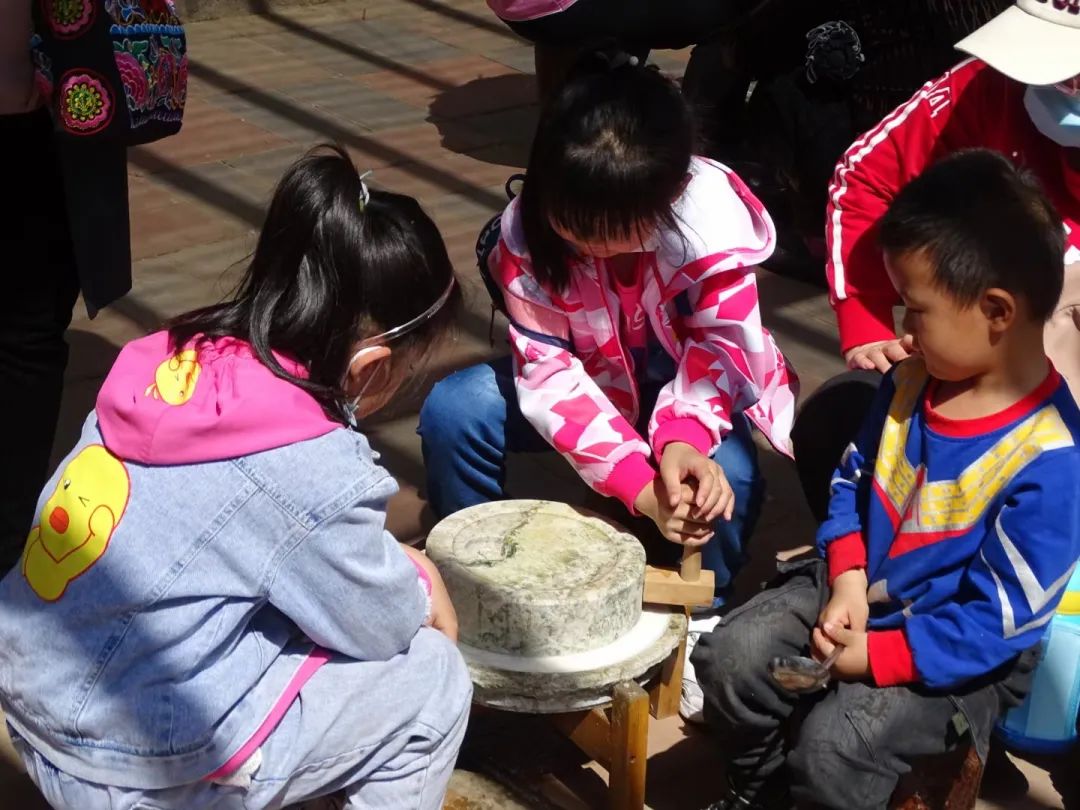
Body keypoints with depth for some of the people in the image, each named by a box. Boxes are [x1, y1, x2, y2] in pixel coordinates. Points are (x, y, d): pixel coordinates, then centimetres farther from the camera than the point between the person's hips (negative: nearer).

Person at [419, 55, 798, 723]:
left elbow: (720, 349, -24)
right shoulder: (523, 232, -28)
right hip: (594, 379, 2)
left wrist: (680, 440, -43)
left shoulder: (713, 215, -33)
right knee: (453, 412, -22)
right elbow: (549, 371, -28)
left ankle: (701, 616, -1)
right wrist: (639, 486, -39)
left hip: (691, 386, -2)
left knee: (723, 477, -34)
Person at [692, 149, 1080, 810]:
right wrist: (847, 580, -7)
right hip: (859, 588, 7)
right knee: (729, 656, -5)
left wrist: (878, 655, -21)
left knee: (832, 744, -24)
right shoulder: (913, 383, -5)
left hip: (956, 652, -6)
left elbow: (999, 619, -23)